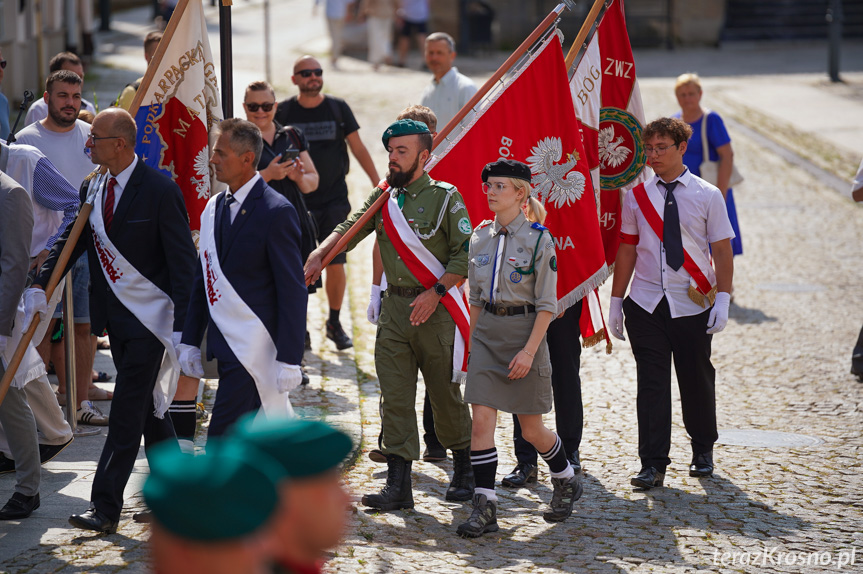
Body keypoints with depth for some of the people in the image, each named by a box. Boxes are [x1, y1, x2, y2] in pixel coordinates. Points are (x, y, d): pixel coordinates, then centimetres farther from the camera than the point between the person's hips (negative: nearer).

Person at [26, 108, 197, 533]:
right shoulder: (92, 189, 6)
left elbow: (182, 262, -14)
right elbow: (71, 240, 11)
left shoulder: (159, 191, -15)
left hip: (149, 317, -7)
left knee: (126, 411, -7)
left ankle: (105, 508, -6)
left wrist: (182, 326, -19)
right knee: (145, 406, 15)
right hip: (114, 314, 7)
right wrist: (41, 285, -6)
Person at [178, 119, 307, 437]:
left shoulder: (276, 212, -12)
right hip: (224, 345, 8)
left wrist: (289, 360, -16)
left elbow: (293, 291, -13)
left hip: (253, 348, -8)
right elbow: (203, 278, 18)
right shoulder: (214, 207, 12)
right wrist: (190, 340, 14)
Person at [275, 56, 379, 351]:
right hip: (297, 201, -1)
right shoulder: (284, 112, 2)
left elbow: (358, 148, 8)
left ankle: (335, 322, 15)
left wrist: (378, 183, 4)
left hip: (335, 199, 1)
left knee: (336, 263, -2)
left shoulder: (338, 108, 5)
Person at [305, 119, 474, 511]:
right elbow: (349, 229, 5)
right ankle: (398, 486, -2)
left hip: (436, 311, -4)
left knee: (445, 394, 6)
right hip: (394, 309, 4)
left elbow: (466, 254, -9)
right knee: (395, 398, -2)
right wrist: (319, 255, -12)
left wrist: (435, 293, -16)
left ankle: (464, 471, 27)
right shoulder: (382, 197, 10)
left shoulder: (445, 198, -6)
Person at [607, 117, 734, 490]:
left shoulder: (707, 196, 0)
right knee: (652, 382, -4)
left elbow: (722, 251, 0)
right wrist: (616, 301, 6)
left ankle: (702, 452, 31)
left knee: (696, 378, 10)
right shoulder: (637, 196, 5)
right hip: (646, 304, 1)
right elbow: (627, 250, 8)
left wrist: (723, 299, -10)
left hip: (694, 305, -1)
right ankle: (652, 464, -2)